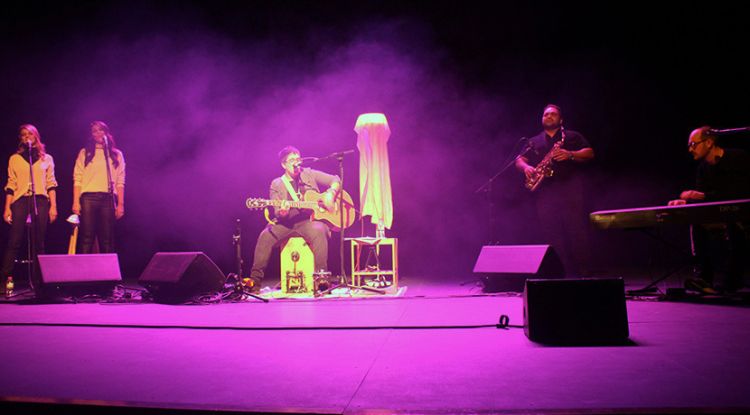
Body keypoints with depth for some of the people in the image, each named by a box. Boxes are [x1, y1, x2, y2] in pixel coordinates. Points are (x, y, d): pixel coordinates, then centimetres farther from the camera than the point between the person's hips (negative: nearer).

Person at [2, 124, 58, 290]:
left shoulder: (46, 158, 14)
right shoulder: (15, 158, 14)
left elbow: (51, 184, 10)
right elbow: (11, 185, 9)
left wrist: (53, 206, 1)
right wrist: (7, 208, 1)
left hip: (40, 201, 0)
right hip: (20, 201, 0)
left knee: (38, 243, 0)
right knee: (14, 242, -9)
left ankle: (37, 280, 3)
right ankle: (7, 278, -8)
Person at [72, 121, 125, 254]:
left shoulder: (116, 154, 15)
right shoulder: (85, 153, 13)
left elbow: (120, 182, 9)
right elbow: (77, 179, 5)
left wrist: (121, 204, 2)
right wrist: (76, 202, -5)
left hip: (108, 198, 1)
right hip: (88, 198, -1)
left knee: (107, 240, 0)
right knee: (87, 238, -6)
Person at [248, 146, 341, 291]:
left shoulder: (309, 174, 10)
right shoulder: (277, 184, 8)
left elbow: (335, 180, 12)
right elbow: (277, 212, 2)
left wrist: (330, 194, -8)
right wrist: (282, 213, -23)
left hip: (311, 220, -1)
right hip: (287, 223, 1)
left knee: (318, 231, -35)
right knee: (266, 235, -24)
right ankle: (255, 279, -14)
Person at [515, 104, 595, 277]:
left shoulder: (572, 136, 17)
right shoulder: (533, 142, 24)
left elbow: (589, 153, 6)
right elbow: (519, 160, 16)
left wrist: (570, 155, -13)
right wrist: (525, 167, -8)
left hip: (570, 190, -2)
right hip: (544, 193, 3)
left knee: (576, 231, -11)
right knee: (552, 235, -2)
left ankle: (582, 273, -6)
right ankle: (565, 273, 4)